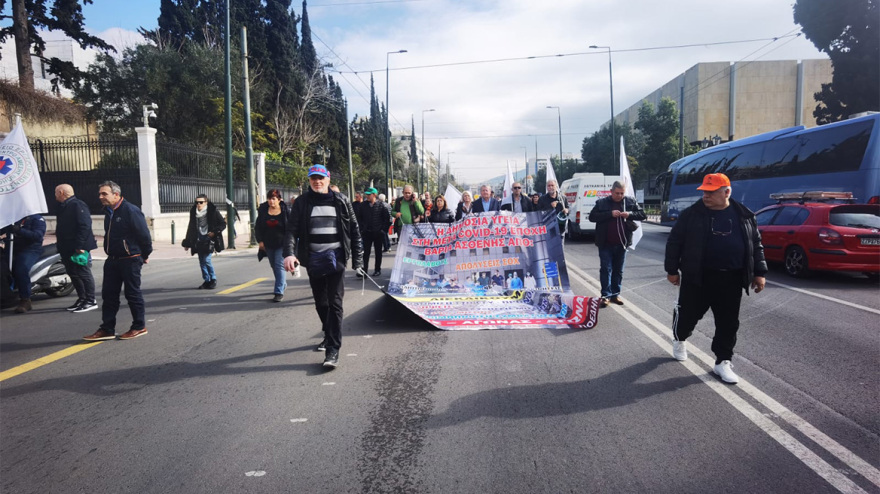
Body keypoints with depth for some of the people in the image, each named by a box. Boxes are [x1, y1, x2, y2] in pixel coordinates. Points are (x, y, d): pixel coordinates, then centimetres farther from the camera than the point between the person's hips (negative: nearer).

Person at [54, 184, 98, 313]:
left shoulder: (77, 205, -13)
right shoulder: (63, 207, 18)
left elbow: (84, 226, -22)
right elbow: (61, 228, 23)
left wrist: (80, 246, -26)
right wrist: (60, 244, 18)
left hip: (77, 248, -10)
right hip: (67, 249, 10)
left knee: (83, 273, -5)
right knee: (73, 274, 13)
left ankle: (91, 301, 0)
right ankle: (82, 299, 22)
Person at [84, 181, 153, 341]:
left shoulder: (130, 211, -16)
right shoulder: (109, 212, 11)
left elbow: (144, 234, -15)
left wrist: (145, 255, -7)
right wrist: (110, 253, 20)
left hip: (130, 260, -8)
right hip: (112, 260, 8)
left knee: (132, 293, 1)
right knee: (108, 294, 9)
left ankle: (139, 327, 13)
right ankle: (107, 329, 15)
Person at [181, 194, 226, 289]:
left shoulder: (213, 211, -5)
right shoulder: (193, 212, 8)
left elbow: (223, 224, -1)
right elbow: (191, 228, 17)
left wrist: (215, 232, -16)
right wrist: (187, 242, 17)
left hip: (209, 239, -5)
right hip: (198, 240, 5)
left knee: (206, 260, -13)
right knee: (202, 262, 6)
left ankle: (213, 280, 3)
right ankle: (206, 281, 17)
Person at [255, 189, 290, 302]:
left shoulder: (285, 211, -6)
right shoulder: (263, 211, 3)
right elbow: (257, 227, 8)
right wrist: (260, 240, -2)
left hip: (282, 244, -5)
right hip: (268, 245, 5)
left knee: (279, 265, -13)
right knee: (274, 266, 17)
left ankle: (279, 292, -13)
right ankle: (282, 284, 39)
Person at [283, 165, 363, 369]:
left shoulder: (340, 201, 2)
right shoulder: (302, 202, 4)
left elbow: (354, 230, 4)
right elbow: (292, 229, -3)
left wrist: (357, 259, 0)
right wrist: (289, 253, -20)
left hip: (335, 256, -3)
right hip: (313, 258, 3)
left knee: (334, 302, -8)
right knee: (320, 302, 14)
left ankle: (333, 350, -8)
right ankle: (329, 335, 36)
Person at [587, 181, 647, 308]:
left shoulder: (631, 202, 4)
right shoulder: (602, 202, -2)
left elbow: (643, 215, 6)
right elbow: (592, 217, -8)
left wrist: (630, 215, -14)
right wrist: (610, 214, -18)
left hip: (622, 244, 3)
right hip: (606, 244, -3)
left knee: (618, 270, 11)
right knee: (606, 269, -2)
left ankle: (615, 294, 21)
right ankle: (606, 295, 3)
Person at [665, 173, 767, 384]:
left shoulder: (744, 216, 4)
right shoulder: (692, 214, -4)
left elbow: (756, 245, 11)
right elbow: (674, 242, -1)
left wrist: (759, 272, 6)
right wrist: (672, 269, -1)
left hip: (731, 280, 2)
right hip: (697, 277, -2)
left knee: (728, 323, 5)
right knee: (688, 314, 9)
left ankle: (722, 362, 16)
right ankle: (679, 339, 38)